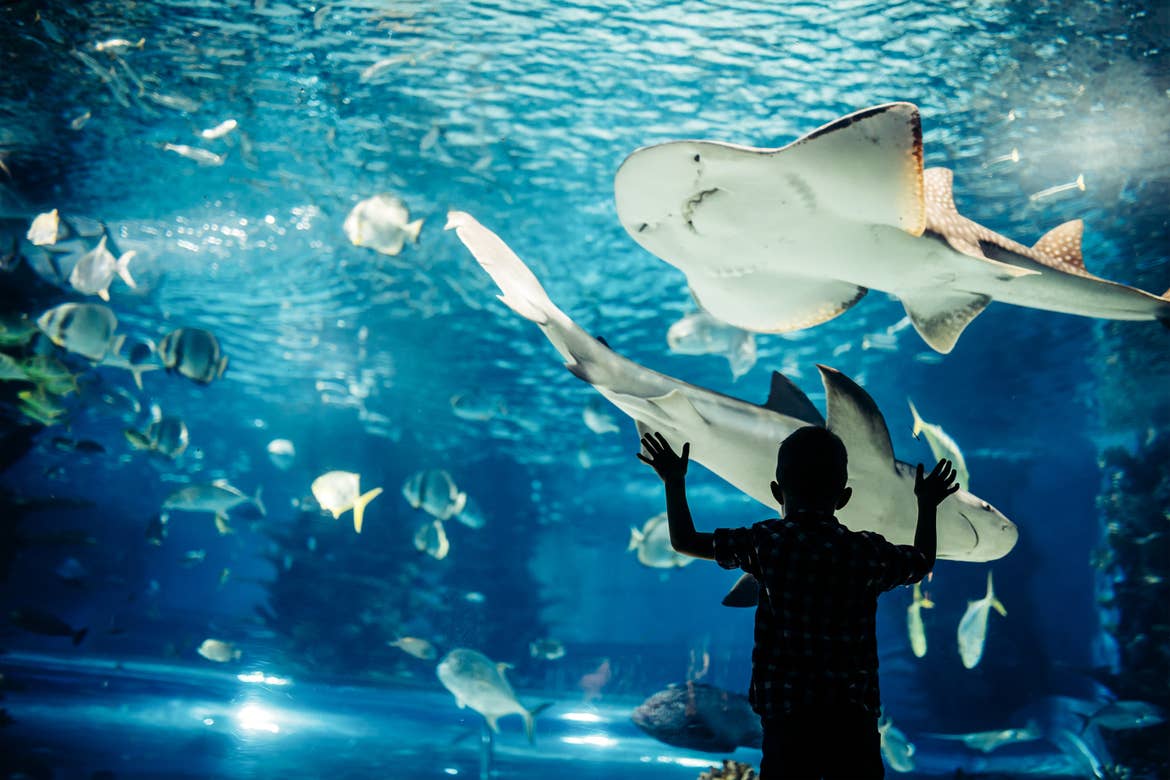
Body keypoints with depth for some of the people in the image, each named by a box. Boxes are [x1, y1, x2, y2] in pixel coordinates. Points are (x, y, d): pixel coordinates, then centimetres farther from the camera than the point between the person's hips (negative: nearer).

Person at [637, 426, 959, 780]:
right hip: (854, 717, 1)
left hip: (785, 714, -1)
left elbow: (684, 541, 5)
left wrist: (674, 482, 19)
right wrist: (927, 505, 37)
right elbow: (922, 562, 22)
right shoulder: (869, 551, 1)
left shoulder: (765, 542, -3)